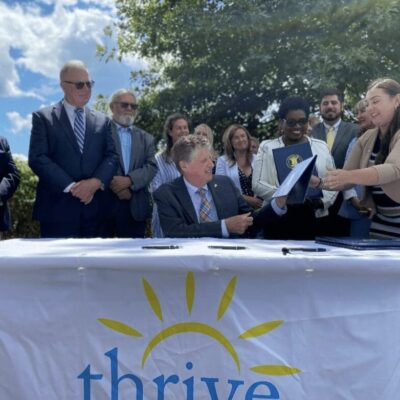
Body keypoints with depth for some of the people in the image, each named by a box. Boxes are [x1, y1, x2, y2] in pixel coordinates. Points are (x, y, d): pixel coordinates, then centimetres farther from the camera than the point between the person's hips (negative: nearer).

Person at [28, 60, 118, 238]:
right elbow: (38, 158, -6)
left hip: (94, 207, 3)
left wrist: (96, 182, -14)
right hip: (57, 207, -3)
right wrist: (71, 186, -15)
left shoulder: (102, 120, 16)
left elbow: (112, 155, 6)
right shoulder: (43, 117, 4)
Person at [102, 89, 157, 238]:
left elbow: (152, 167, 3)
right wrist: (114, 186, -14)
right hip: (103, 202, -3)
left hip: (135, 205, 3)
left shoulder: (146, 138, 16)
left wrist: (129, 180, -13)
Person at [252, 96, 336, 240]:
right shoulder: (268, 147, 6)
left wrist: (321, 201, -10)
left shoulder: (321, 146, 12)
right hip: (278, 222, -2)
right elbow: (258, 184, -3)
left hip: (314, 222, 2)